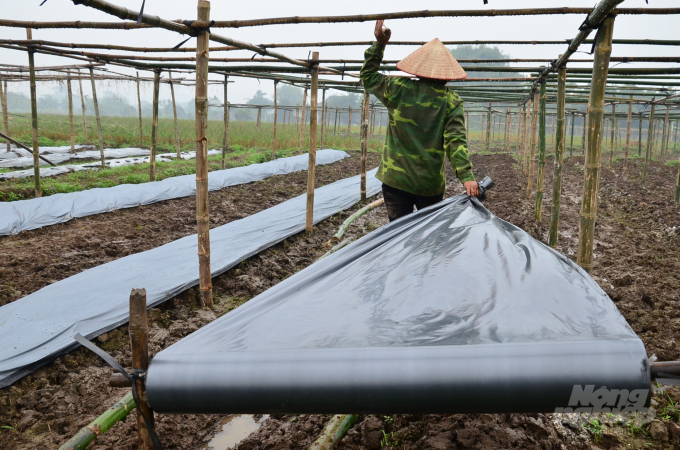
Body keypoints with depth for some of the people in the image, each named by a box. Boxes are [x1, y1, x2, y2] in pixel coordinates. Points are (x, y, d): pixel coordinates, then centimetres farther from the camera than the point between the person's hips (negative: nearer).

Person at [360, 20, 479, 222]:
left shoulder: (398, 89, -3)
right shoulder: (451, 100, -4)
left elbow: (368, 76, 14)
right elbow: (455, 141, -14)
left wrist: (379, 45, 15)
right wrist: (466, 176, -18)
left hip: (396, 179, 0)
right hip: (432, 183, 0)